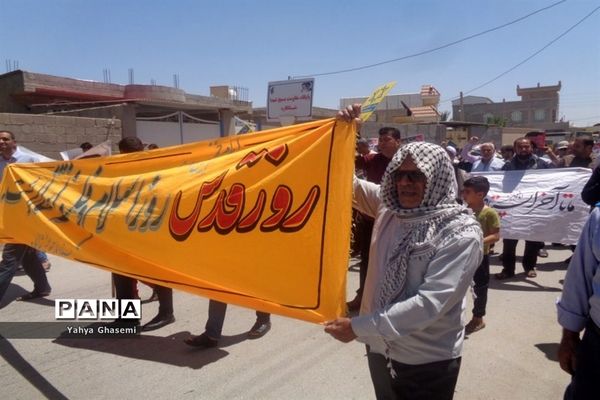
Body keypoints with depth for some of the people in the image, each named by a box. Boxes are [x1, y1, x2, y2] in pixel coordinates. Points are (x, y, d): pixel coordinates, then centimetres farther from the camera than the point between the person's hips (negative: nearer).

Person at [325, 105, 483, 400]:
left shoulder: (461, 234, -21)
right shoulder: (389, 208, -3)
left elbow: (429, 303, -27)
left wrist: (360, 327, -27)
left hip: (427, 362, -5)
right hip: (381, 347, 5)